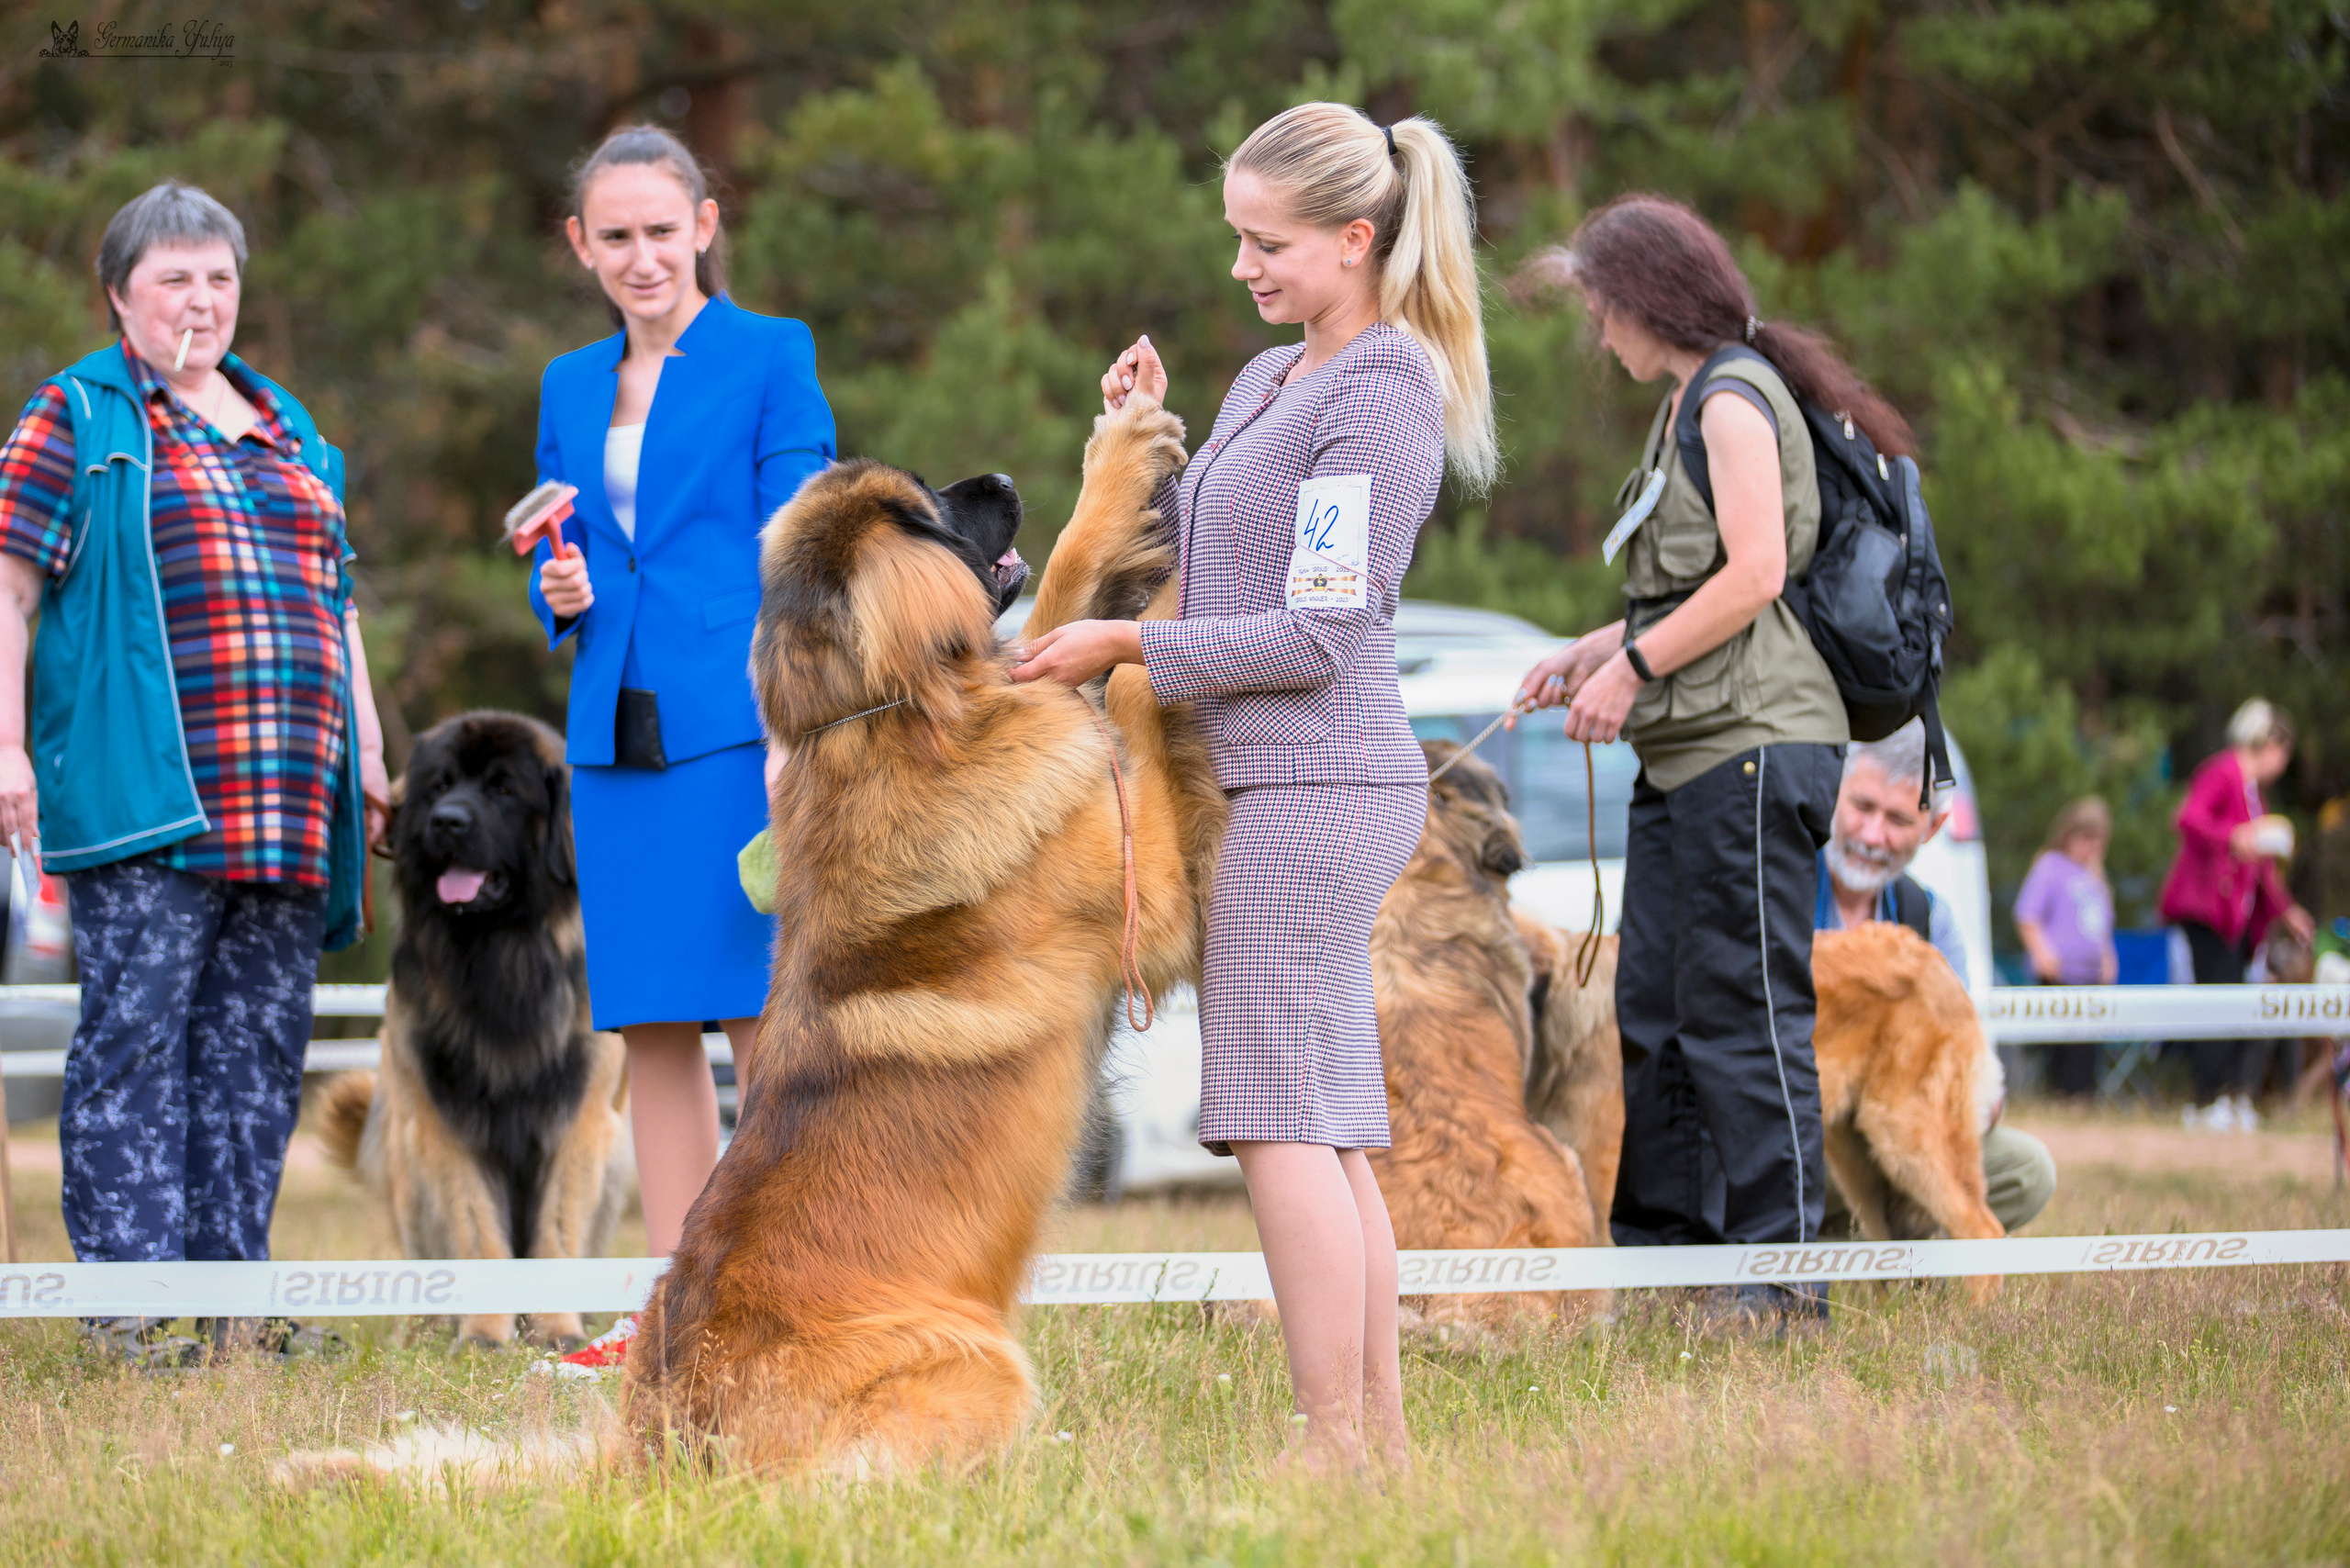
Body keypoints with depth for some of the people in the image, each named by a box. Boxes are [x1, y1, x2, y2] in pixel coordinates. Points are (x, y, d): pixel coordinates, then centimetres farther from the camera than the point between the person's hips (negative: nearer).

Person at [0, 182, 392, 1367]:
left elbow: (333, 602, 25)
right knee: (136, 1029, -9)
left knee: (260, 1040, 4)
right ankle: (131, 1300, -8)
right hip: (140, 793, -6)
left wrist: (368, 755, 19)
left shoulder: (287, 427, 22)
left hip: (287, 801, 6)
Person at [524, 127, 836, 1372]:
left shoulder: (770, 358, 0)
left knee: (764, 1014, -8)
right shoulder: (572, 387, 16)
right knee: (651, 1029, 7)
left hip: (735, 731, -6)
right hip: (618, 742, 6)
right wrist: (560, 595, -3)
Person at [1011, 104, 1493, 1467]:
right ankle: (1383, 1436, 11)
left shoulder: (1382, 399, -12)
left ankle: (1338, 1444, -9)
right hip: (1281, 790, 10)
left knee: (1280, 1120, -10)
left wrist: (1128, 646, -12)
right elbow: (1203, 567, 23)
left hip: (1316, 786, -10)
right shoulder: (1269, 383, 17)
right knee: (1328, 1131, 9)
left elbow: (1320, 633, -16)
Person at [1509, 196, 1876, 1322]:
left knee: (1744, 1008, -9)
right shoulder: (1691, 404, 21)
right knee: (1652, 1009, 10)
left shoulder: (1735, 398, -9)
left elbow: (1756, 575, -18)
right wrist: (1592, 653, 16)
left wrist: (1631, 668, -14)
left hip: (1751, 747, -10)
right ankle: (1666, 1248, 16)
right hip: (1687, 754, 10)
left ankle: (1782, 1267, -6)